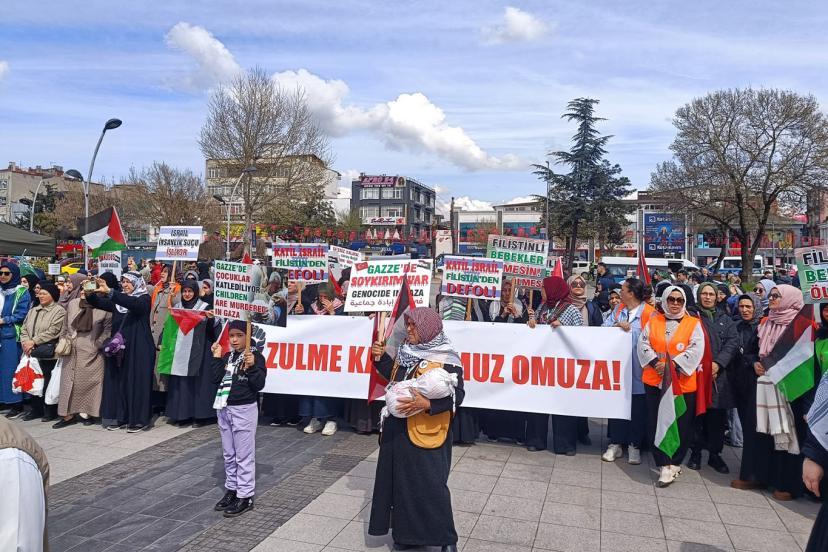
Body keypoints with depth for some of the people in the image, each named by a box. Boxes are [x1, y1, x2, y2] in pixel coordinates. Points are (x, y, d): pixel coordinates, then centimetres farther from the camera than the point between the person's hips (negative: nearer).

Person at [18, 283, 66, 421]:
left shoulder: (59, 311, -5)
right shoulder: (33, 311, 18)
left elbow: (52, 332, -14)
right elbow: (24, 329, 14)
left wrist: (34, 342, -14)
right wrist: (25, 342, -5)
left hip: (48, 355, -6)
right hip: (32, 354, 7)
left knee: (47, 383, -1)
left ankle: (50, 412, 11)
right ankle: (36, 410, 23)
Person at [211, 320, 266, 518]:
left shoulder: (256, 357, -10)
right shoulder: (227, 357, 8)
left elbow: (259, 385, -15)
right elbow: (216, 380, 1)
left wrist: (251, 366, -28)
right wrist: (217, 358, -4)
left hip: (244, 410, -6)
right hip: (224, 409, 7)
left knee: (244, 455, -1)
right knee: (228, 454, 16)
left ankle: (245, 497, 7)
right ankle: (231, 490, 28)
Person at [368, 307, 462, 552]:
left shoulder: (445, 359, -14)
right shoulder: (407, 352, 8)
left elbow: (457, 395, -17)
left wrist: (427, 404, -29)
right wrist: (381, 358, 9)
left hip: (425, 433, -7)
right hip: (399, 429, 7)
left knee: (430, 485, -3)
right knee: (402, 481, 14)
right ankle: (409, 532, 29)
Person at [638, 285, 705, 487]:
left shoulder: (693, 324, 2)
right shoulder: (653, 321, 10)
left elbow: (695, 350, -8)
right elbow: (643, 344, 3)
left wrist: (672, 365, -17)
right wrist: (655, 363, -13)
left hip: (682, 383, -2)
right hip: (654, 381, 2)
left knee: (681, 425, 3)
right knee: (655, 423, 2)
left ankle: (671, 464, 19)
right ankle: (666, 465, 14)